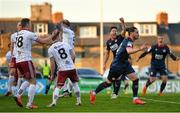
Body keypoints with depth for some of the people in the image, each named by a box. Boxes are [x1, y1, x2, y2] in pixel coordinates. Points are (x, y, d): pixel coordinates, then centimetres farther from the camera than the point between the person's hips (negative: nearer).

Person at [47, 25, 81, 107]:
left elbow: (52, 63, -1)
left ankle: (54, 102, -18)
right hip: (72, 68, 2)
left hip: (62, 70, -2)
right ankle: (79, 101, 25)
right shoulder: (66, 44, 6)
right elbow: (73, 56, 4)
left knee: (58, 87, 0)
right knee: (75, 84, 22)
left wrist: (52, 74, 6)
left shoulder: (51, 49, 0)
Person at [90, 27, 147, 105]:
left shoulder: (129, 41, 8)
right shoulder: (128, 41, -22)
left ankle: (135, 99, -1)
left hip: (124, 63, 9)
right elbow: (129, 51, -43)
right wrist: (140, 49, -46)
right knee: (108, 83, 5)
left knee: (135, 79, -6)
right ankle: (93, 93, 24)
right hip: (117, 65, -9)